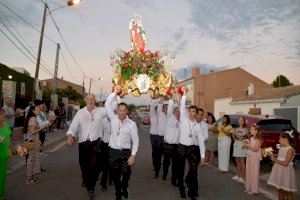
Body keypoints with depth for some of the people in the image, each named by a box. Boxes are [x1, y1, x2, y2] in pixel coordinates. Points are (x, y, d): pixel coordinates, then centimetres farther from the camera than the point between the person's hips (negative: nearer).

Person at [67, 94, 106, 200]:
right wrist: (70, 135, -23)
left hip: (96, 142, -2)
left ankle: (90, 188, 9)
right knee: (83, 164, 17)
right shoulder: (80, 112, 4)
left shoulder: (100, 111, 1)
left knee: (94, 165, -10)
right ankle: (85, 179, 48)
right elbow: (74, 125, -5)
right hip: (83, 143, 2)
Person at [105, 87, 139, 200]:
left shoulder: (132, 124, -3)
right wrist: (115, 92, -2)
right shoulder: (113, 119, 2)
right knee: (115, 174, 9)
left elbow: (135, 140, -3)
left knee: (126, 173, 0)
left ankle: (124, 189, 33)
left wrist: (133, 155, -11)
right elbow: (107, 104, 0)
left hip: (125, 152, -1)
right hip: (113, 152, 1)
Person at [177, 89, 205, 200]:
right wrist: (184, 94, -13)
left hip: (192, 148, 1)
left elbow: (201, 141, 1)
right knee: (181, 170, 9)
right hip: (182, 147, -1)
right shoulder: (184, 119, 0)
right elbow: (182, 106, -8)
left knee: (193, 171, -1)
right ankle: (182, 191, 26)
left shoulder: (198, 126, 2)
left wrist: (203, 156, -3)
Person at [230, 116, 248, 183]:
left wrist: (235, 132, -19)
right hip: (236, 146, 6)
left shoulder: (245, 129, -3)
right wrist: (232, 133, -4)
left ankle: (242, 177, 3)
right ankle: (237, 176, 18)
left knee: (242, 162, -2)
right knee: (238, 162, 10)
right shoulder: (236, 129, 15)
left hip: (242, 146, -6)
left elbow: (241, 138, -13)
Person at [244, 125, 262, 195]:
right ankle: (248, 187, 24)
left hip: (255, 157, -7)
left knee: (254, 173, 0)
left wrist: (249, 146, -18)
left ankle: (254, 189, 10)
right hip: (249, 156, 7)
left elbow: (256, 149, -18)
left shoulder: (258, 139, -13)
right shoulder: (251, 138, 8)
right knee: (248, 172, 12)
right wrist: (246, 143, -6)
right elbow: (247, 147, 12)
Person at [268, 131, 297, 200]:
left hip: (286, 172, -8)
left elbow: (285, 163, -21)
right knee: (280, 190, 16)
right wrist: (273, 157, -2)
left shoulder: (290, 150, -17)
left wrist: (274, 160, -16)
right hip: (279, 171, 8)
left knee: (288, 192, 5)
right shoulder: (281, 148, 8)